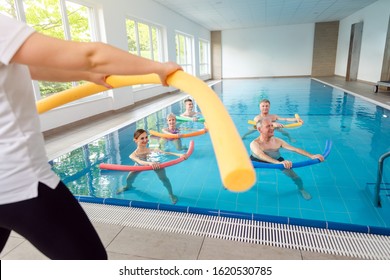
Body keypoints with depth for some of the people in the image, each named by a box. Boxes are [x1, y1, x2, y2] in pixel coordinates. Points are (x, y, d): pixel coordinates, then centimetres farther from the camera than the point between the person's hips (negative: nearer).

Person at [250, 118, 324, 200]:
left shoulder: (277, 141, -22)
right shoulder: (255, 143, -35)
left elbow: (295, 149, -21)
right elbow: (261, 156, -54)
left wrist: (312, 156, -31)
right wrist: (279, 163, -70)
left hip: (277, 160, 3)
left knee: (295, 176, -6)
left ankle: (301, 189, 28)